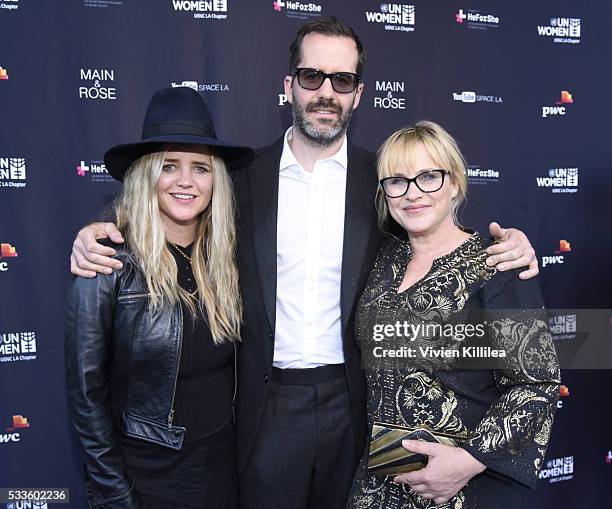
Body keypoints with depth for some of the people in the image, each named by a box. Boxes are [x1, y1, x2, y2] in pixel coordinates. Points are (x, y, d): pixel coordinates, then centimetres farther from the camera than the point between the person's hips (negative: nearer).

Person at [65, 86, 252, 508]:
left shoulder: (223, 257, -5)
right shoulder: (110, 263, -18)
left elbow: (230, 372, 5)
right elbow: (86, 390, -13)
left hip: (222, 466, 4)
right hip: (146, 473, -4)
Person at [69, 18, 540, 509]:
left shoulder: (383, 179, -1)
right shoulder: (244, 176, -1)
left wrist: (507, 246, -14)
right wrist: (99, 235, -10)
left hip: (354, 403, 1)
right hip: (268, 407, 0)